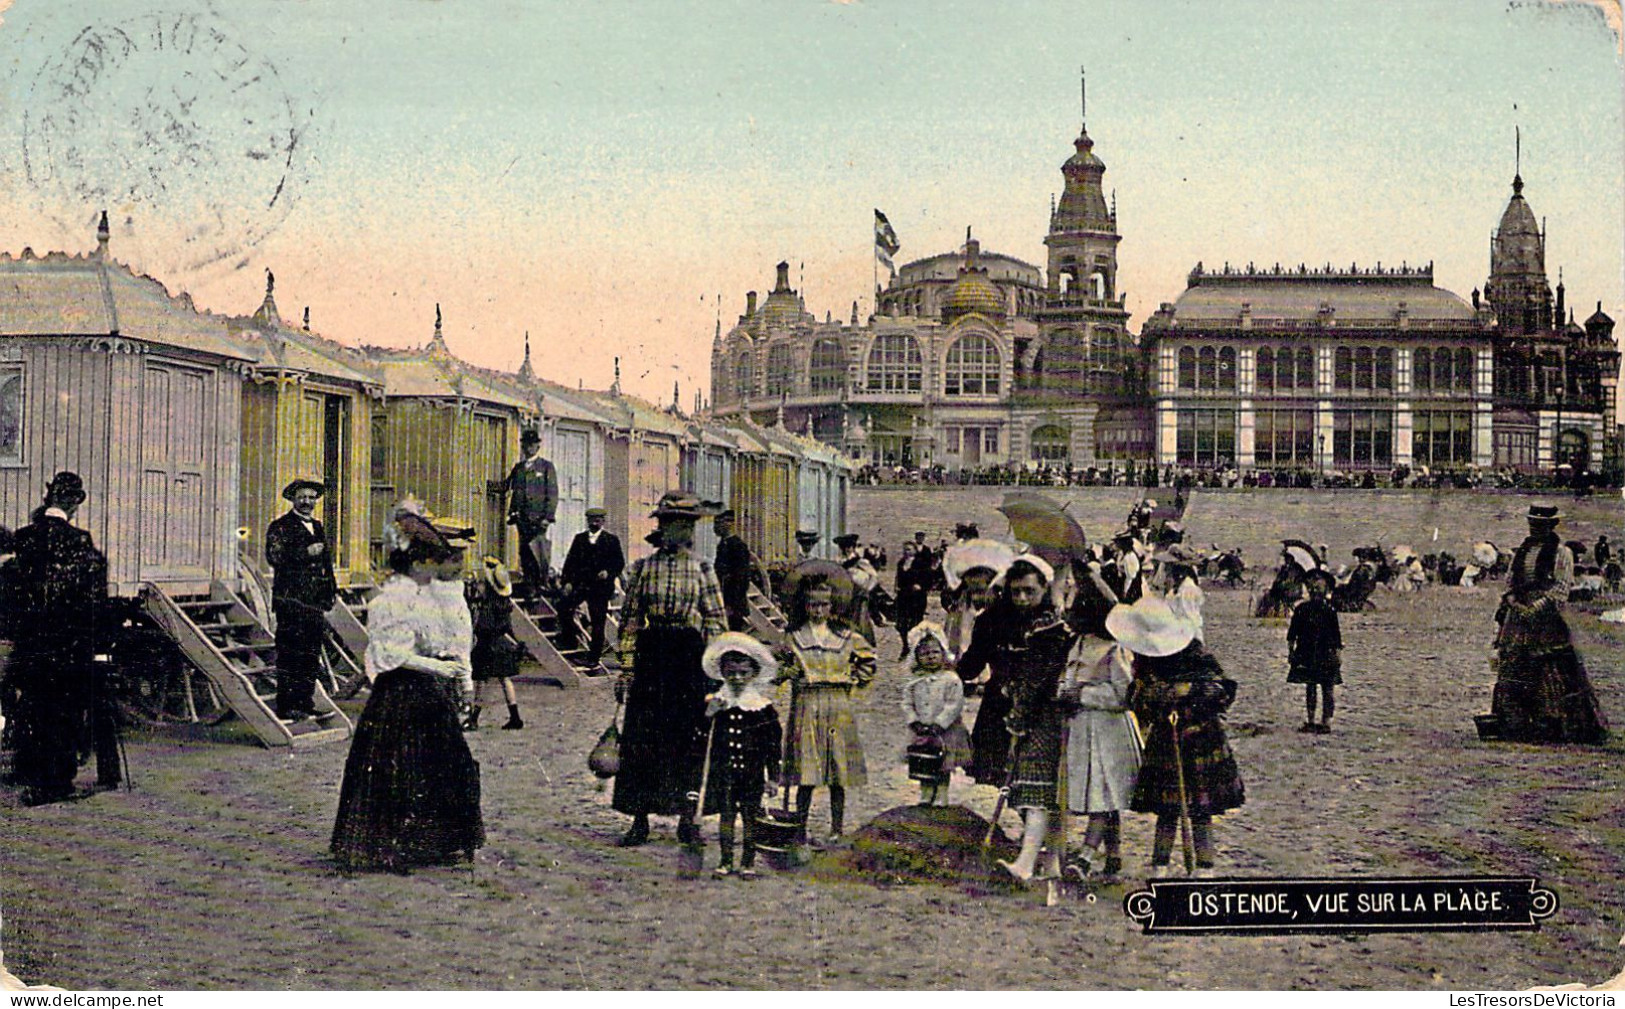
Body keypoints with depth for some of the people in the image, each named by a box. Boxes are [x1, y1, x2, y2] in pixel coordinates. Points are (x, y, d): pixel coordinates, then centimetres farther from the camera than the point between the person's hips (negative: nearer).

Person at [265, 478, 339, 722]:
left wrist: (331, 591, 19)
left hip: (314, 601, 7)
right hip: (291, 600, -7)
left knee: (312, 655, 8)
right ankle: (287, 708, -5)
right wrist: (305, 552, -19)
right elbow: (274, 556, -15)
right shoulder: (280, 526, -1)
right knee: (289, 654, -7)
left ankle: (306, 704, 13)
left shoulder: (317, 527, 21)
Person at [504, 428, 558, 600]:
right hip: (522, 517, 5)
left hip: (539, 517, -5)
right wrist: (512, 513, 10)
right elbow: (514, 492, 21)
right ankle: (529, 589, 6)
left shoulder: (546, 466, 4)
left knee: (538, 550, -14)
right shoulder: (518, 468, 16)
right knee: (524, 552, 3)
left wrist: (548, 516, -10)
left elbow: (553, 493, -2)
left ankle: (543, 584, -8)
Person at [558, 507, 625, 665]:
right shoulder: (579, 539, 12)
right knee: (564, 607, -16)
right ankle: (569, 639, 5)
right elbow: (571, 560, 9)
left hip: (600, 585, -3)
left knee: (597, 621, -1)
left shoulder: (612, 540, 4)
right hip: (580, 583, 3)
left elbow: (620, 562, 2)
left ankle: (593, 656, 6)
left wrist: (609, 572, -17)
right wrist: (567, 581, -2)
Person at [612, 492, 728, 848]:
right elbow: (629, 619, 5)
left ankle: (687, 818, 14)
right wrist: (626, 668, -1)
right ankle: (639, 820, 9)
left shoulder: (702, 570, 5)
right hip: (650, 657, 0)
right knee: (641, 739, 1)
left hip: (690, 658, 0)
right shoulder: (643, 568, 5)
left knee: (690, 738, 3)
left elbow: (717, 621, 5)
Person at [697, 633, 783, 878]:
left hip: (752, 772, -1)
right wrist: (708, 715, -15)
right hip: (723, 771, 1)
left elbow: (773, 745, 2)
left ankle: (748, 861, 14)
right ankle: (726, 860, 14)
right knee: (726, 814, 5)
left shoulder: (763, 707, -1)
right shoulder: (715, 704, 4)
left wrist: (772, 777, 1)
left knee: (750, 816, 3)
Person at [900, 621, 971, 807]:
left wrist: (939, 724, -17)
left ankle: (941, 797, 9)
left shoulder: (950, 678, -6)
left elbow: (955, 705, -11)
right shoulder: (913, 681, 6)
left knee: (944, 766, 1)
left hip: (946, 730, -3)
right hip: (922, 731, 3)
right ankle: (926, 795, 17)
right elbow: (907, 704, 6)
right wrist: (914, 722, -9)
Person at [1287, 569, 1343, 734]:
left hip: (1325, 655, -2)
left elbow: (1336, 634, 1)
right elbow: (1293, 630, 8)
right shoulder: (1302, 609, 4)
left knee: (1327, 689, -2)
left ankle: (1326, 721, 0)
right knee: (1310, 688, 7)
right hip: (1307, 655, 2)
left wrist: (1338, 652, -3)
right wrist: (1291, 649, 4)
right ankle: (1310, 721, 12)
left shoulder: (1329, 611, -1)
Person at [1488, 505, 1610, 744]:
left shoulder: (1561, 553, -1)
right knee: (1511, 669, 2)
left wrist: (1535, 608, -17)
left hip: (1546, 618, -6)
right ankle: (1516, 725, 8)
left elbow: (1561, 587, -9)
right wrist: (1512, 599, -2)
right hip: (1519, 615, 6)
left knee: (1556, 672, -6)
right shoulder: (1521, 551, 16)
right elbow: (1510, 580, 18)